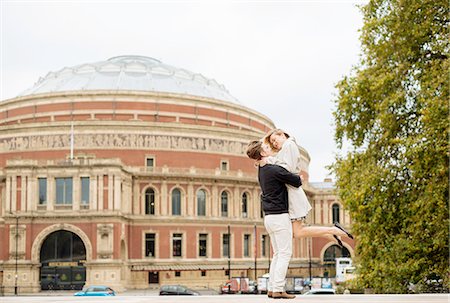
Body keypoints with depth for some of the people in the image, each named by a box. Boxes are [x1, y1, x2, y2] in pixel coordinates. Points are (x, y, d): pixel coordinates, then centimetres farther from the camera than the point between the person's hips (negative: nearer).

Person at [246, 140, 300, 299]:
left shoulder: (261, 170, 12)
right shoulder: (275, 170, -16)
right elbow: (297, 182, -11)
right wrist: (299, 177, 10)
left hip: (269, 217, 9)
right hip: (280, 216, -9)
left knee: (278, 254, 13)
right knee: (285, 253, -6)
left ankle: (271, 289, 10)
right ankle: (278, 289, -9)